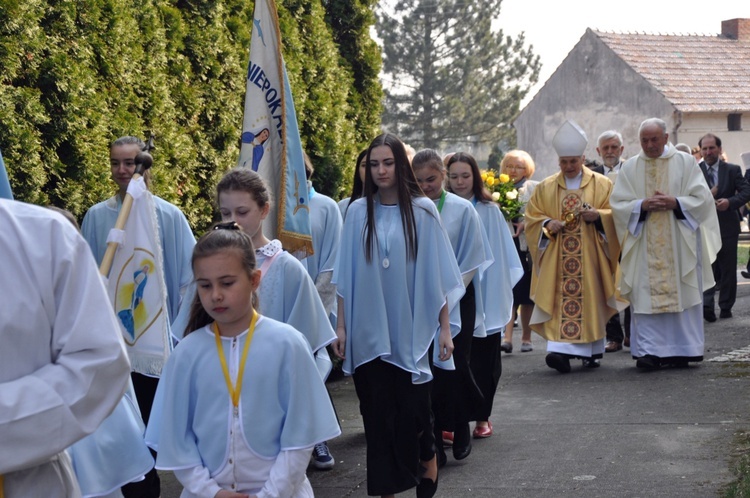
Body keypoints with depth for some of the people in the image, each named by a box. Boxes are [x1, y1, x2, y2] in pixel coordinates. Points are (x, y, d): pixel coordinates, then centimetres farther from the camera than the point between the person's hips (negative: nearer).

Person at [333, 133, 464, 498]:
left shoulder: (422, 210, -1)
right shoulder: (357, 212, 3)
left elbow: (437, 273, -1)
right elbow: (346, 275, 6)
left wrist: (445, 327, -2)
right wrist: (341, 326, 3)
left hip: (411, 330, -1)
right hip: (369, 331, 2)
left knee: (412, 407, 2)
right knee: (378, 413, 4)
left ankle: (427, 457, 29)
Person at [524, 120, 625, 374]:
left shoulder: (602, 184, 6)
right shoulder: (545, 187, 10)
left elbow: (614, 216, 5)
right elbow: (532, 218, 9)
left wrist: (597, 216, -15)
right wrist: (547, 224, -11)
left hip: (591, 256, 0)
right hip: (557, 258, 1)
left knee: (590, 300, 1)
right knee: (559, 300, -10)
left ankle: (591, 351, 12)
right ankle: (559, 349, -16)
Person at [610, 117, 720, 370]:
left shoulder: (685, 163, 5)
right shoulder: (631, 167, 7)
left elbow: (702, 198, 0)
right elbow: (618, 204, 3)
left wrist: (675, 203, -14)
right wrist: (642, 205, -14)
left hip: (679, 243, 0)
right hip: (644, 246, 0)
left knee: (681, 293, 1)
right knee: (646, 296, -5)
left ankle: (681, 349, 9)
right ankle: (648, 350, -4)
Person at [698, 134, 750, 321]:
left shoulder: (732, 170, 4)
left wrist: (730, 202, -21)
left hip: (727, 227, 2)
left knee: (728, 269, 8)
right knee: (706, 268, -9)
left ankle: (726, 307, 17)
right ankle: (707, 305, -15)